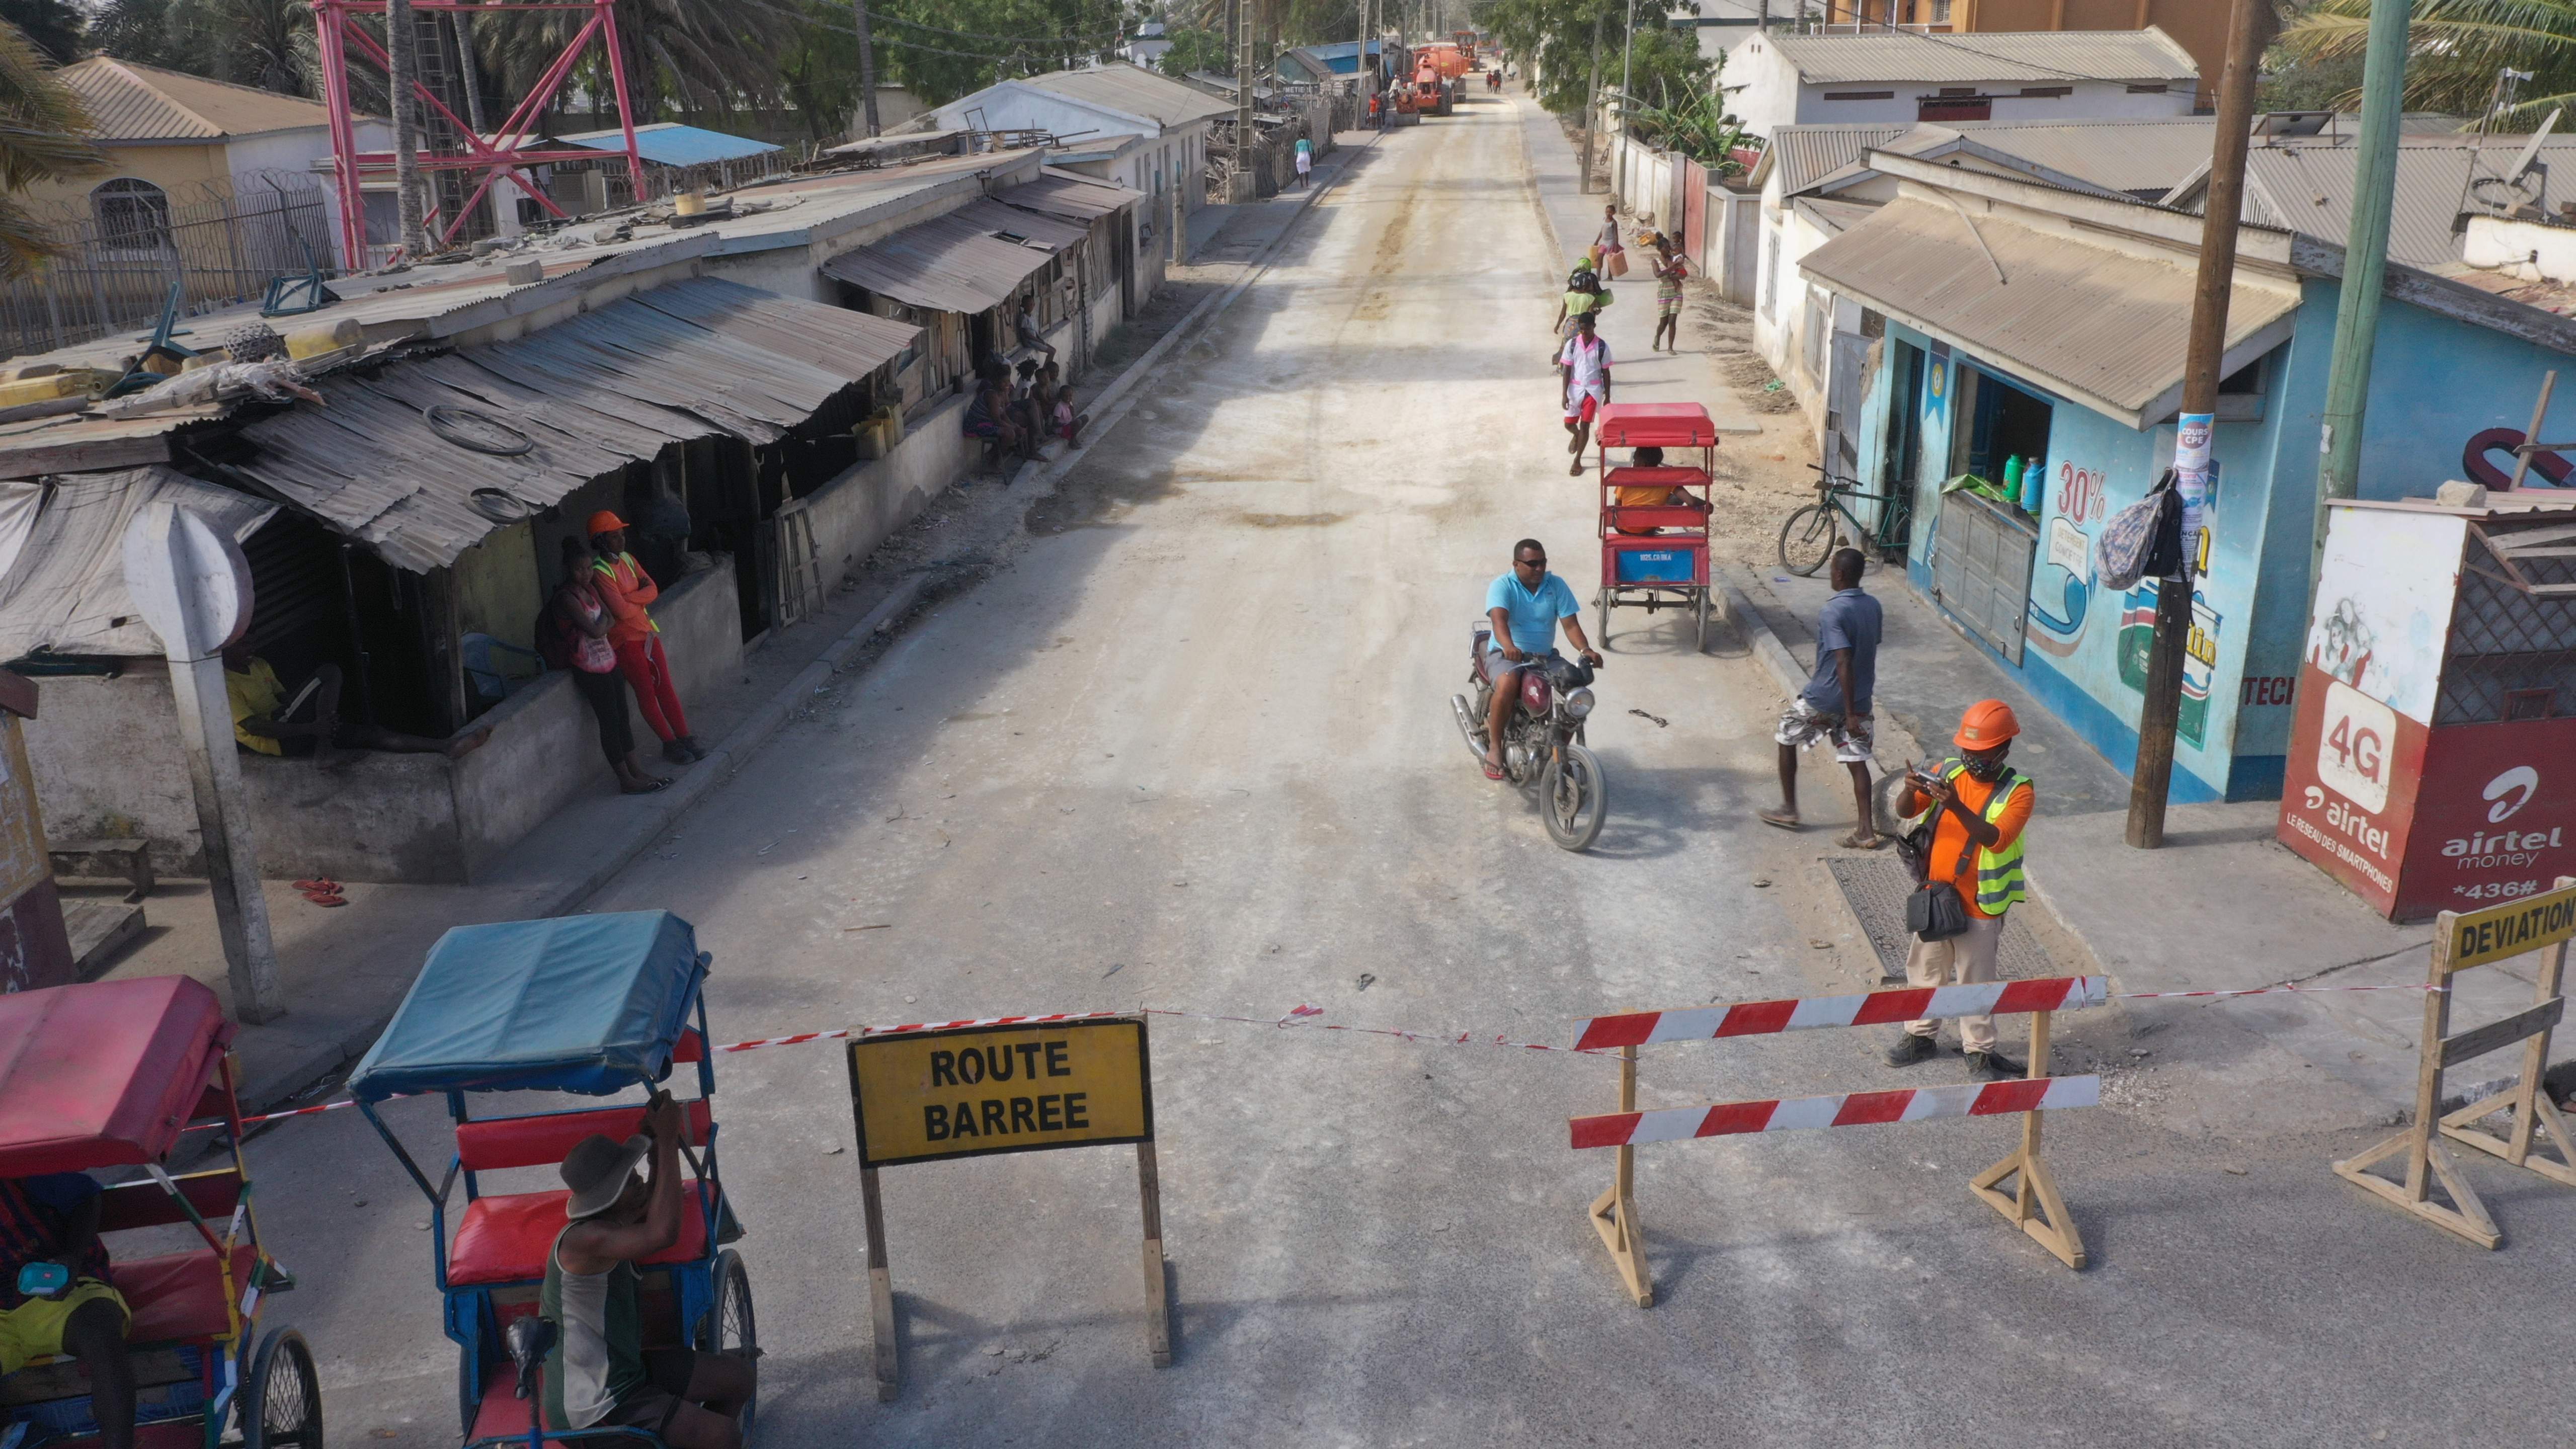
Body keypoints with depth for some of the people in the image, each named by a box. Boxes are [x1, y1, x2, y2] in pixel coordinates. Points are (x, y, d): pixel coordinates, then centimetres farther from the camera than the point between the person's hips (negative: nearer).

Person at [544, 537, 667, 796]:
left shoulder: (589, 589, 6)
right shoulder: (566, 598, -21)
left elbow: (611, 618, 8)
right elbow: (595, 631, -25)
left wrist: (602, 623, -12)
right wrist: (604, 621, -5)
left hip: (608, 660, 8)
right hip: (590, 668, -8)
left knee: (623, 716, 13)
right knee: (610, 721, -1)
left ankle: (635, 770, 23)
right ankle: (626, 781, 6)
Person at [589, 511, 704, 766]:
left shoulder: (627, 559, 6)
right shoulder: (599, 572, -18)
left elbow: (652, 590, 0)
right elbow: (621, 610, -23)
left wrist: (628, 598, -17)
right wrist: (641, 599, -4)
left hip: (645, 630, 7)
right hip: (624, 639, -7)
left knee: (664, 685, 6)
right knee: (646, 690, -3)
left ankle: (684, 736, 10)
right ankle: (670, 743, 5)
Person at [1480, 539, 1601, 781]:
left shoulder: (1556, 585, 3)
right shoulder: (1502, 586, -9)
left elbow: (1570, 624, -3)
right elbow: (1499, 619, -27)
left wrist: (1586, 650, -24)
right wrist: (1508, 646, -48)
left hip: (1546, 656, 4)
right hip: (1506, 655, -4)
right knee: (1507, 686, -37)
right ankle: (1494, 747, -22)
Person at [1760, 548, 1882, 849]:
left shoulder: (1831, 612, -22)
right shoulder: (1873, 606, 2)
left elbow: (1844, 663, -27)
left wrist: (1850, 713, -25)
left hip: (1824, 699, -6)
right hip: (1859, 699, 6)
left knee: (1786, 738, 15)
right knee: (1857, 760, 9)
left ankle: (1789, 810, 19)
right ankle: (1866, 830, 5)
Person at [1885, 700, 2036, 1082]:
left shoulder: (2018, 791, -14)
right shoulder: (1950, 771, -1)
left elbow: (1996, 839, -28)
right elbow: (1905, 810, -5)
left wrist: (1957, 807, -40)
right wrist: (1912, 789, -28)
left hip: (1979, 907, -5)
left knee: (1976, 981, 7)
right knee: (1924, 969, 18)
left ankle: (1980, 1052, 22)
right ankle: (1920, 1035, 35)